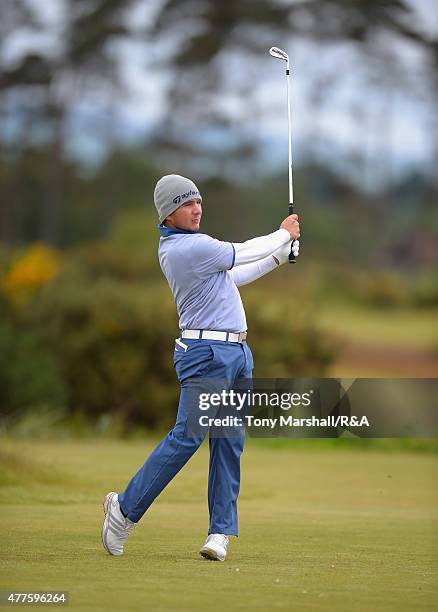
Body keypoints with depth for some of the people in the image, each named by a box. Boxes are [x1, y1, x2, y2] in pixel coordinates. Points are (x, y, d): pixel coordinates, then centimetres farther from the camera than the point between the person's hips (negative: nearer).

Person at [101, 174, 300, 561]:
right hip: (206, 352, -10)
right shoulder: (188, 248, -15)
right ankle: (126, 508, -1)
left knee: (230, 442, 3)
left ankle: (221, 532, 2)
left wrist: (280, 256, 23)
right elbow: (242, 253, -5)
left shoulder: (181, 246, 16)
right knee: (188, 436, -12)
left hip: (237, 352, 10)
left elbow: (233, 276, 26)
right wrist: (283, 234, 12)